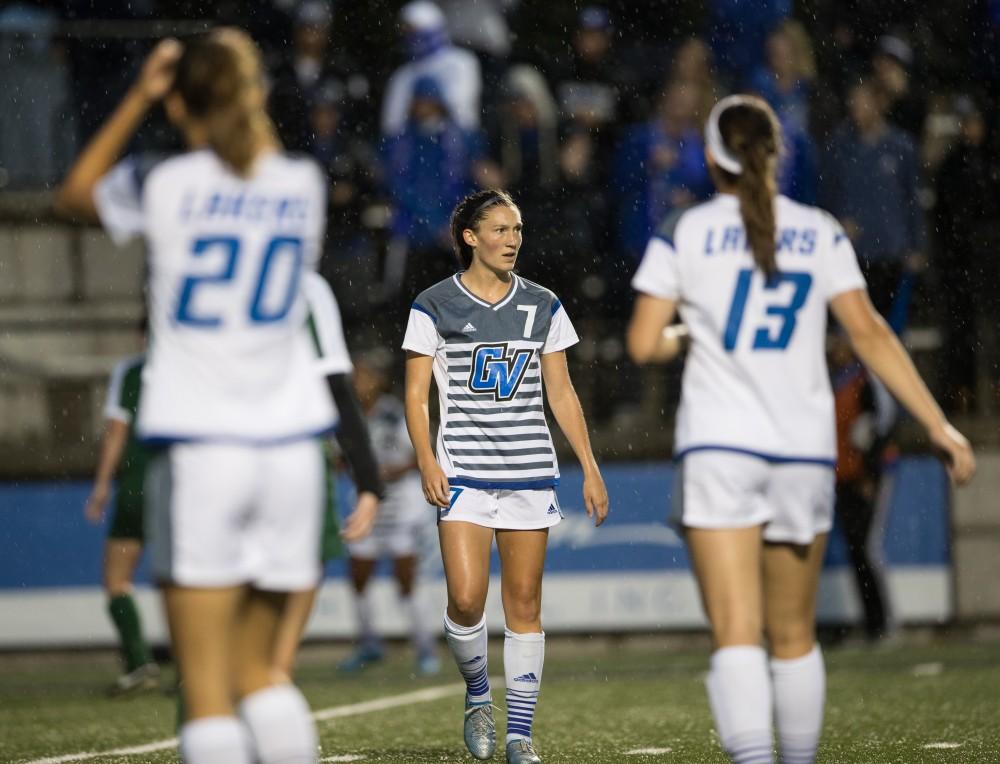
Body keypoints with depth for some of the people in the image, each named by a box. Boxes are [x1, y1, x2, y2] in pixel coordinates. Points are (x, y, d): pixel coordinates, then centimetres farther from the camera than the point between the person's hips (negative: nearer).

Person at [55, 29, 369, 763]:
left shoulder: (168, 187, -6)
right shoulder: (302, 183, 4)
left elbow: (74, 192, 16)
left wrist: (138, 97, 16)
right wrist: (249, 101, 26)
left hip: (200, 449, -4)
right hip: (290, 447, 4)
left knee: (206, 686, -2)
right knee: (258, 669, 17)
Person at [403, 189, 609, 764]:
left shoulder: (542, 306, 9)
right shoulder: (434, 306, 1)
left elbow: (562, 392, 12)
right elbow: (417, 393, 1)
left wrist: (591, 469, 7)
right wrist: (426, 461, -14)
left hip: (531, 470, 2)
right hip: (463, 472, -2)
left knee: (525, 604, 1)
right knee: (466, 598, -14)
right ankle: (478, 696, 14)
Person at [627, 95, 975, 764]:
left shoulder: (684, 235, 0)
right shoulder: (821, 233, 6)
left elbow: (643, 345, -3)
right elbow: (870, 335, -1)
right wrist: (939, 425, 0)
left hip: (718, 450, -3)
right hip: (804, 452, 3)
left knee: (736, 636, -10)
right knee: (795, 636, 16)